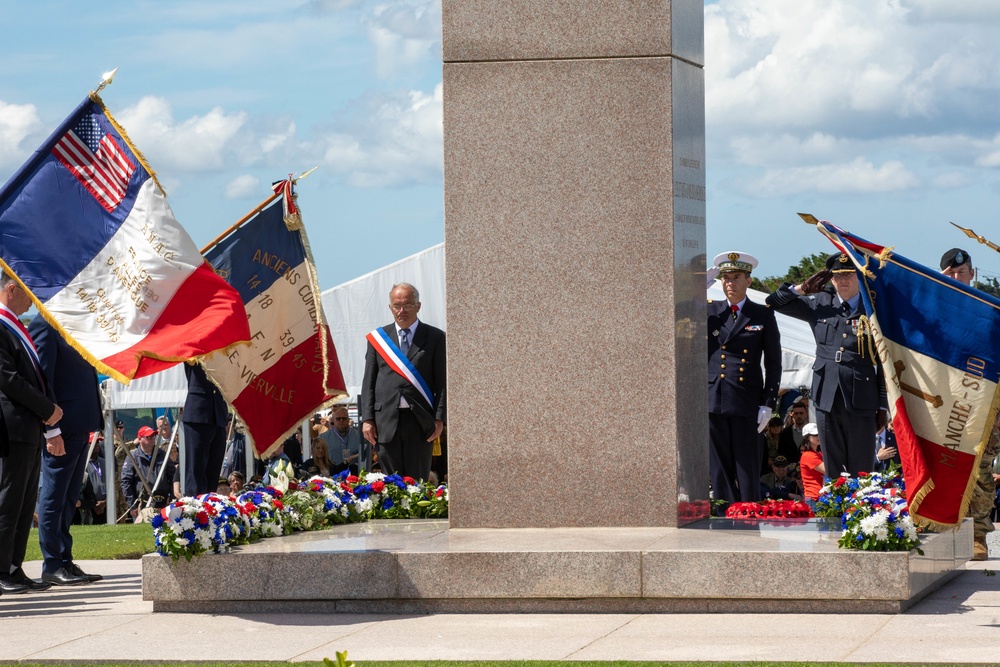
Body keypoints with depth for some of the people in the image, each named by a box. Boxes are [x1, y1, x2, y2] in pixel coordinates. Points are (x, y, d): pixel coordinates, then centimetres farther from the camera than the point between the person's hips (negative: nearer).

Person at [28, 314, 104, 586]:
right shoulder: (45, 326, -10)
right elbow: (42, 377, -15)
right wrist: (50, 424, -20)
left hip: (80, 427, 9)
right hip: (61, 426, -9)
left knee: (69, 498, 13)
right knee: (53, 495, -3)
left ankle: (65, 561, 18)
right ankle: (52, 566, 0)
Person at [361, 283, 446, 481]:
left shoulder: (435, 338, 5)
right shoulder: (378, 337, 12)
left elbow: (443, 382, 2)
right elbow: (368, 382, 10)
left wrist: (439, 418, -6)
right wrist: (367, 418, 1)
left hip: (420, 420, -2)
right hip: (386, 419, 2)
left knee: (417, 480, 0)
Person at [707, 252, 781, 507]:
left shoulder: (763, 315, 6)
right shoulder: (709, 311, 12)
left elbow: (774, 362, 6)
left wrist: (768, 404, -3)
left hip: (746, 401, -2)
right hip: (712, 400, 2)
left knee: (747, 470, -2)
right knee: (719, 468, 3)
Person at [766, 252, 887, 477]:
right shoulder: (819, 305, 12)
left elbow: (883, 363, 2)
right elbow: (775, 302, 19)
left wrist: (883, 407, -1)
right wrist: (802, 289, 4)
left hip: (861, 401, -3)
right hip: (827, 399, 3)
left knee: (861, 471, -3)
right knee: (832, 470, 6)